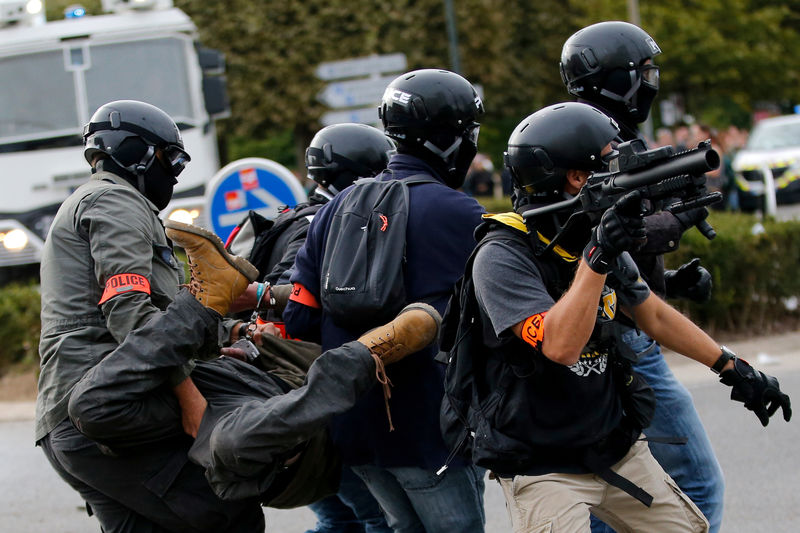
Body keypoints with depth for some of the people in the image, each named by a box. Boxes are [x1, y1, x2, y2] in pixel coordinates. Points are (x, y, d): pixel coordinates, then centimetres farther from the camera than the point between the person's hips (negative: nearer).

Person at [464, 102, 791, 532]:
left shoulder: (600, 235, 3)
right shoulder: (501, 257, -20)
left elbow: (654, 316, 16)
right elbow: (560, 346, -31)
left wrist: (733, 369, 18)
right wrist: (597, 258, -35)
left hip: (617, 451, 7)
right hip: (543, 470, -7)